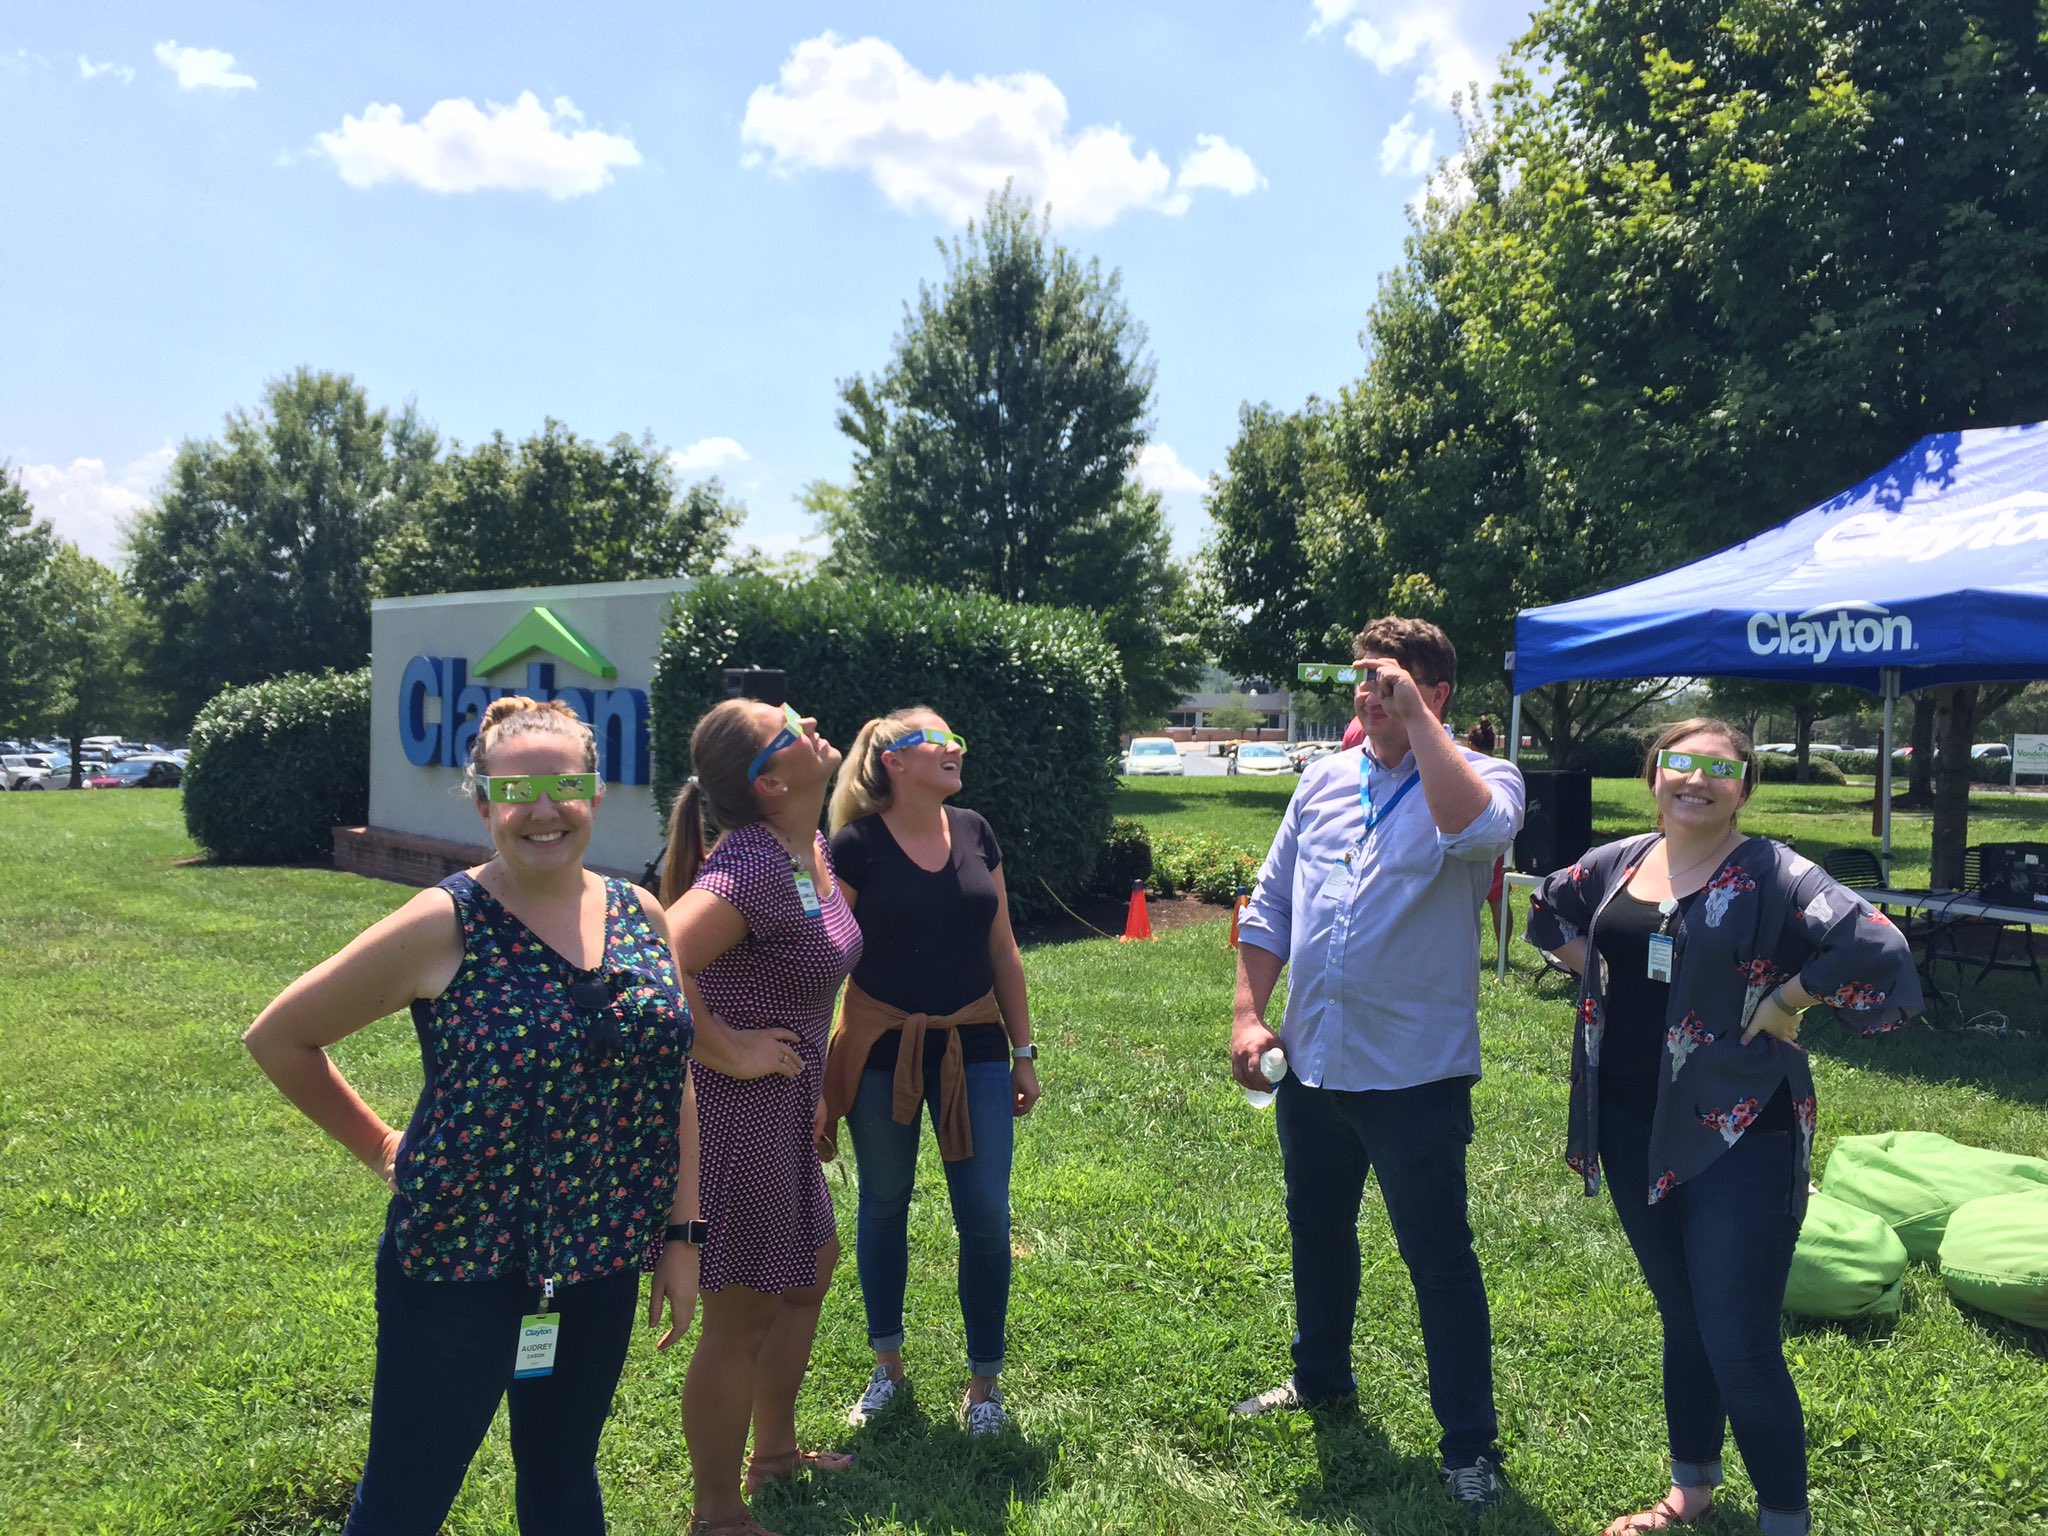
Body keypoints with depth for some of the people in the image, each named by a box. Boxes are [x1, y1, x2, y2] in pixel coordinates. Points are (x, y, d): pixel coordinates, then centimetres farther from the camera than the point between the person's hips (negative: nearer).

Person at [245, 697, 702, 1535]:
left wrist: (684, 1234, 4)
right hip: (457, 1259, -4)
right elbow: (279, 1036, -4)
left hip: (601, 1264, 4)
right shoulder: (444, 924, -13)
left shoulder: (641, 916, 0)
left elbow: (676, 1083, 6)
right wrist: (379, 1146, -3)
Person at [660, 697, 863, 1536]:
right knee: (743, 1314, 5)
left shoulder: (813, 850, 3)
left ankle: (773, 1452, 45)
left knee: (808, 1270, 25)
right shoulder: (754, 864, -26)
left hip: (783, 1107, 10)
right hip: (737, 1110, -10)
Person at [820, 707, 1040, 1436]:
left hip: (973, 1048, 3)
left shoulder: (974, 833, 2)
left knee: (986, 1214, 1)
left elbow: (1002, 950, 8)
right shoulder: (858, 844, -10)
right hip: (882, 1049, -2)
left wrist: (1023, 1052, 9)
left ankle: (984, 1382, 19)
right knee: (883, 1205, 13)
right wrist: (817, 1072, -7)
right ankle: (887, 1364, 33)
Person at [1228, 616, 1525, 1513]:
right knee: (1317, 1230, 22)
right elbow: (1270, 906, 9)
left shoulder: (1479, 779, -8)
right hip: (1312, 1062, 6)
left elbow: (1475, 827, -34)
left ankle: (1471, 1445, 19)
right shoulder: (1324, 780, 6)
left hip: (1415, 1070, -6)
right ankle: (1321, 1376, 45)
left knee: (1438, 1255, 3)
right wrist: (1248, 1015, 2)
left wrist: (1414, 718, -26)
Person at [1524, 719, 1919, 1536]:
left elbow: (1877, 949, -25)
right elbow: (1549, 909, 22)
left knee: (1740, 1345, -2)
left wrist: (1784, 1002, -16)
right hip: (1635, 1128, 6)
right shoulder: (1618, 864, 5)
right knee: (1682, 1322, 20)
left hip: (1737, 1136, -6)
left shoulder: (1772, 875, -14)